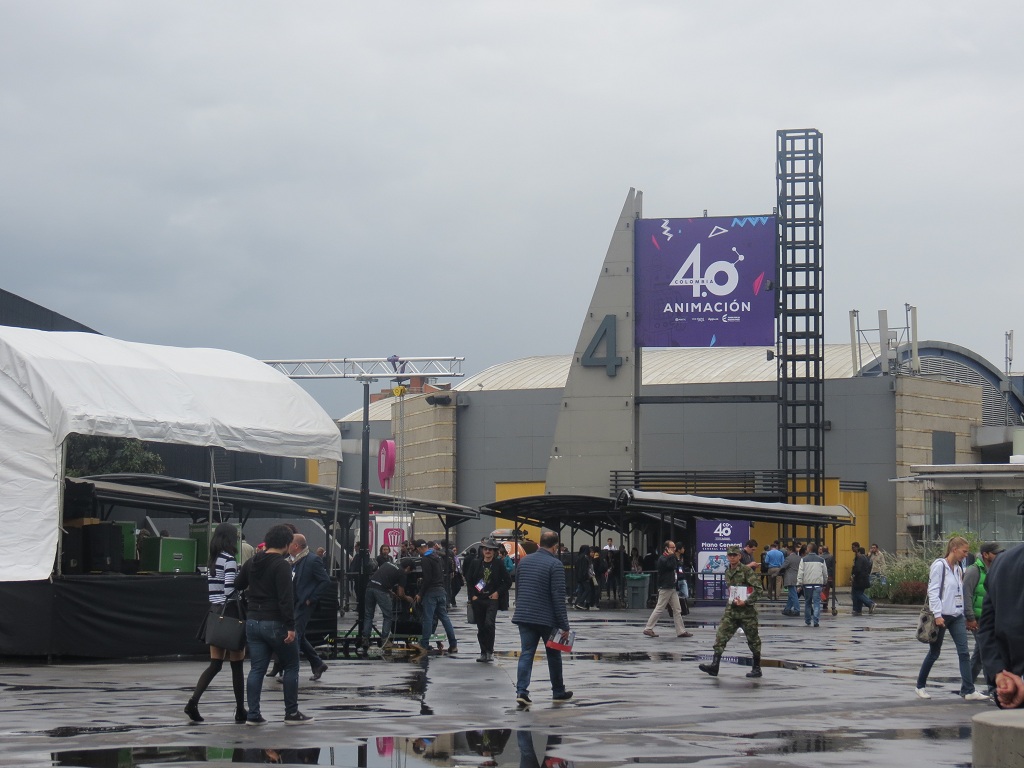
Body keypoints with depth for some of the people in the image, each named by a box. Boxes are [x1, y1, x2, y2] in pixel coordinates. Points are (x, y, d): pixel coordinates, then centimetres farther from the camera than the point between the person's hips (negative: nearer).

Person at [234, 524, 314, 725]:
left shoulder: (252, 563, 8)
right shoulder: (281, 565, -14)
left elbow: (238, 585, 22)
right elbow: (286, 598, -21)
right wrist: (290, 626, -21)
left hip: (253, 623, 7)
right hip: (275, 624, -7)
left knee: (257, 669, 8)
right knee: (291, 666, 7)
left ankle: (253, 714, 3)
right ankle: (291, 713, 9)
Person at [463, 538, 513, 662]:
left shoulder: (498, 565, 0)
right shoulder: (475, 564, 7)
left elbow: (508, 581, 3)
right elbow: (468, 581, 10)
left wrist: (498, 592, -6)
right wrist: (472, 595, -1)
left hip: (492, 600, -3)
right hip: (478, 600, 3)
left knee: (489, 624, -19)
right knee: (481, 628, 7)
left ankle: (489, 652, -7)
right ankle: (483, 652, 17)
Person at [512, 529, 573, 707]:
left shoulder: (524, 561, 7)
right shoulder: (555, 565, -12)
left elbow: (517, 589, 15)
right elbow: (558, 597, -15)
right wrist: (564, 625, -12)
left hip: (524, 617, 4)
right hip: (547, 619, -4)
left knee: (526, 654, 2)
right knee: (553, 655, 12)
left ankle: (521, 691, -13)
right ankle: (558, 692, 23)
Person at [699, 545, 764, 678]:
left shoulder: (747, 570, -11)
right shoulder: (727, 572, 10)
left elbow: (758, 589, -16)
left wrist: (746, 602, -20)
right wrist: (731, 599, 14)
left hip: (746, 611, -6)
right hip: (731, 610, 6)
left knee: (753, 639, 5)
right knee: (721, 636, -6)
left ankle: (757, 668, 15)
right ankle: (715, 665, -10)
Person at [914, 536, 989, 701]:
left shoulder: (958, 569, 13)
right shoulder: (939, 566, -10)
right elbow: (933, 591, -14)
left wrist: (965, 616, 13)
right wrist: (937, 615, -19)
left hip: (957, 616, 7)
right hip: (942, 616, -7)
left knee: (964, 652, -4)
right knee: (934, 652, 5)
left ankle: (968, 690, -7)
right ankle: (920, 686, 20)